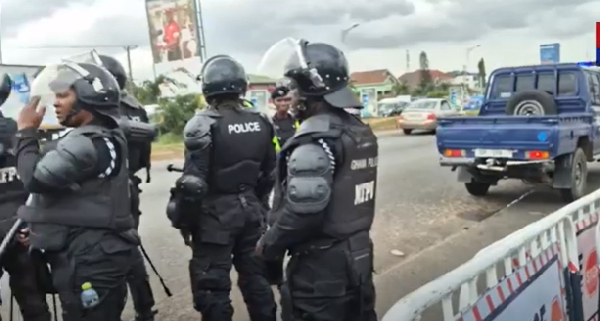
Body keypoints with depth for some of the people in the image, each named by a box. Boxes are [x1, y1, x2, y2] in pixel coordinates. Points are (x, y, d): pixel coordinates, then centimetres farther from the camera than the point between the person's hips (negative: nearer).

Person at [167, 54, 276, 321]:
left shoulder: (204, 125, -16)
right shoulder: (261, 122, 2)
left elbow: (193, 183, -18)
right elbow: (270, 173, 9)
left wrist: (184, 219, -4)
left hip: (216, 214, -6)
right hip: (251, 210, 6)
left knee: (212, 286, 5)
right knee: (256, 277, 20)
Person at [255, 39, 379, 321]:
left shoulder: (314, 140, -22)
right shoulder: (361, 132, 7)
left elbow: (302, 212, -26)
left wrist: (268, 245, -11)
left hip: (320, 266, -9)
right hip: (358, 255, 9)